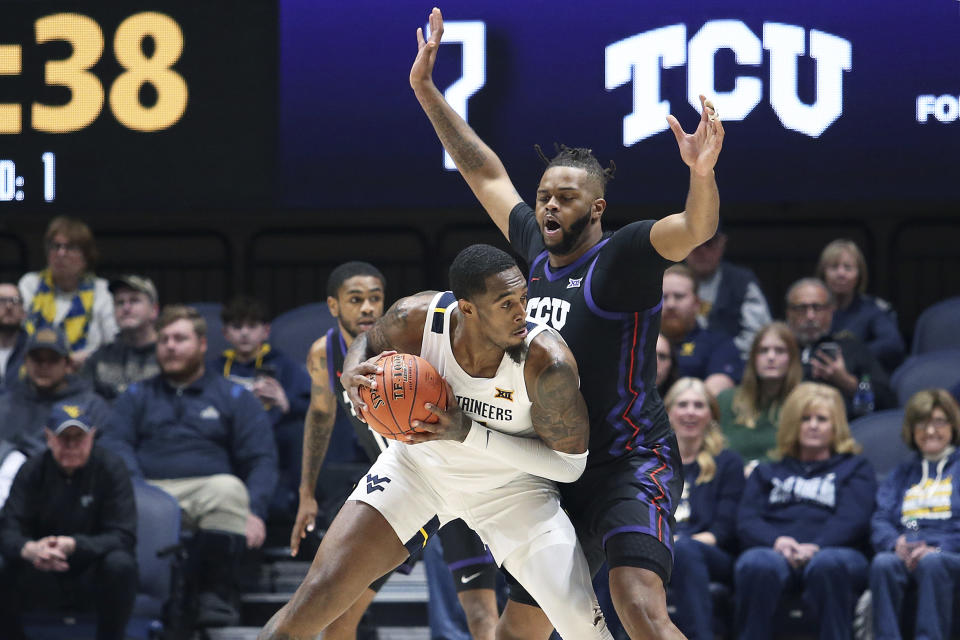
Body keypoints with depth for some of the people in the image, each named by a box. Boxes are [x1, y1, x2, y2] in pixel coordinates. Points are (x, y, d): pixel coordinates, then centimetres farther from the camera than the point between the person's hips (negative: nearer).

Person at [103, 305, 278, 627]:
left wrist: (253, 512, -10)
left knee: (229, 488, -37)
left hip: (206, 489, 0)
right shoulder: (137, 396, 26)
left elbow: (261, 460, 9)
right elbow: (116, 443, 7)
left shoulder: (234, 397, 20)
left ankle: (216, 592, -25)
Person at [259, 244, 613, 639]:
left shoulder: (546, 363, -33)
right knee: (316, 601, -10)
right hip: (419, 463, 2)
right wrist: (352, 375, -25)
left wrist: (468, 432, -31)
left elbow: (569, 464, -22)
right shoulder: (416, 319, -25)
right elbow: (370, 342, 1)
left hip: (511, 484, -2)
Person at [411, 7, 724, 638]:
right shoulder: (535, 249, 11)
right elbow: (487, 173, 22)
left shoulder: (622, 256, -10)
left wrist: (703, 173, -49)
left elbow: (697, 228, -28)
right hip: (556, 471, 8)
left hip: (632, 462, -8)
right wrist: (426, 91, 24)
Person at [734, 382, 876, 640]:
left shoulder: (855, 469, 27)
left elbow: (852, 521, 6)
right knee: (756, 564, -38)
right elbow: (746, 521, 14)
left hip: (832, 551, -1)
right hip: (775, 550, 1)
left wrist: (815, 547, -15)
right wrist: (776, 541, -11)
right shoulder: (767, 473, 33)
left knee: (828, 564, -40)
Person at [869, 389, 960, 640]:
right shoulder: (903, 473, 30)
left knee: (932, 562, -39)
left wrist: (938, 549, -15)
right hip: (904, 556, 3)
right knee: (883, 563, -33)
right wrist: (896, 543, -8)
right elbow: (880, 521, 16)